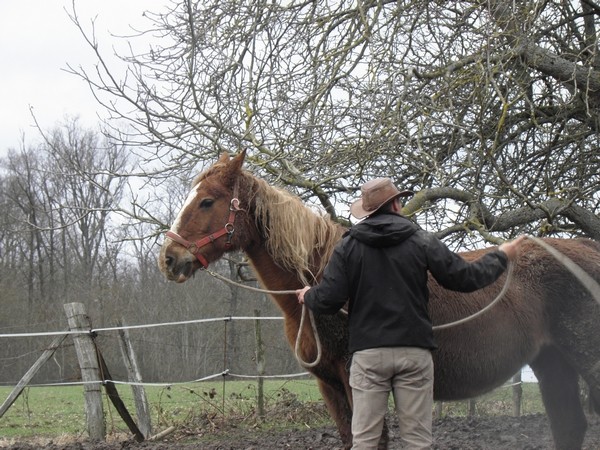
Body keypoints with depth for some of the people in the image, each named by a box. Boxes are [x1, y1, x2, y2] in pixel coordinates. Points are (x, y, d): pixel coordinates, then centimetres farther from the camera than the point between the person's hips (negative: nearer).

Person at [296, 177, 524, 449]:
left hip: (368, 353, 0)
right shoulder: (422, 241, 0)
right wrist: (501, 256, 19)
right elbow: (465, 278, 2)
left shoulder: (348, 246, 2)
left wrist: (308, 296, 20)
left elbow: (329, 300, -4)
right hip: (414, 351, 0)